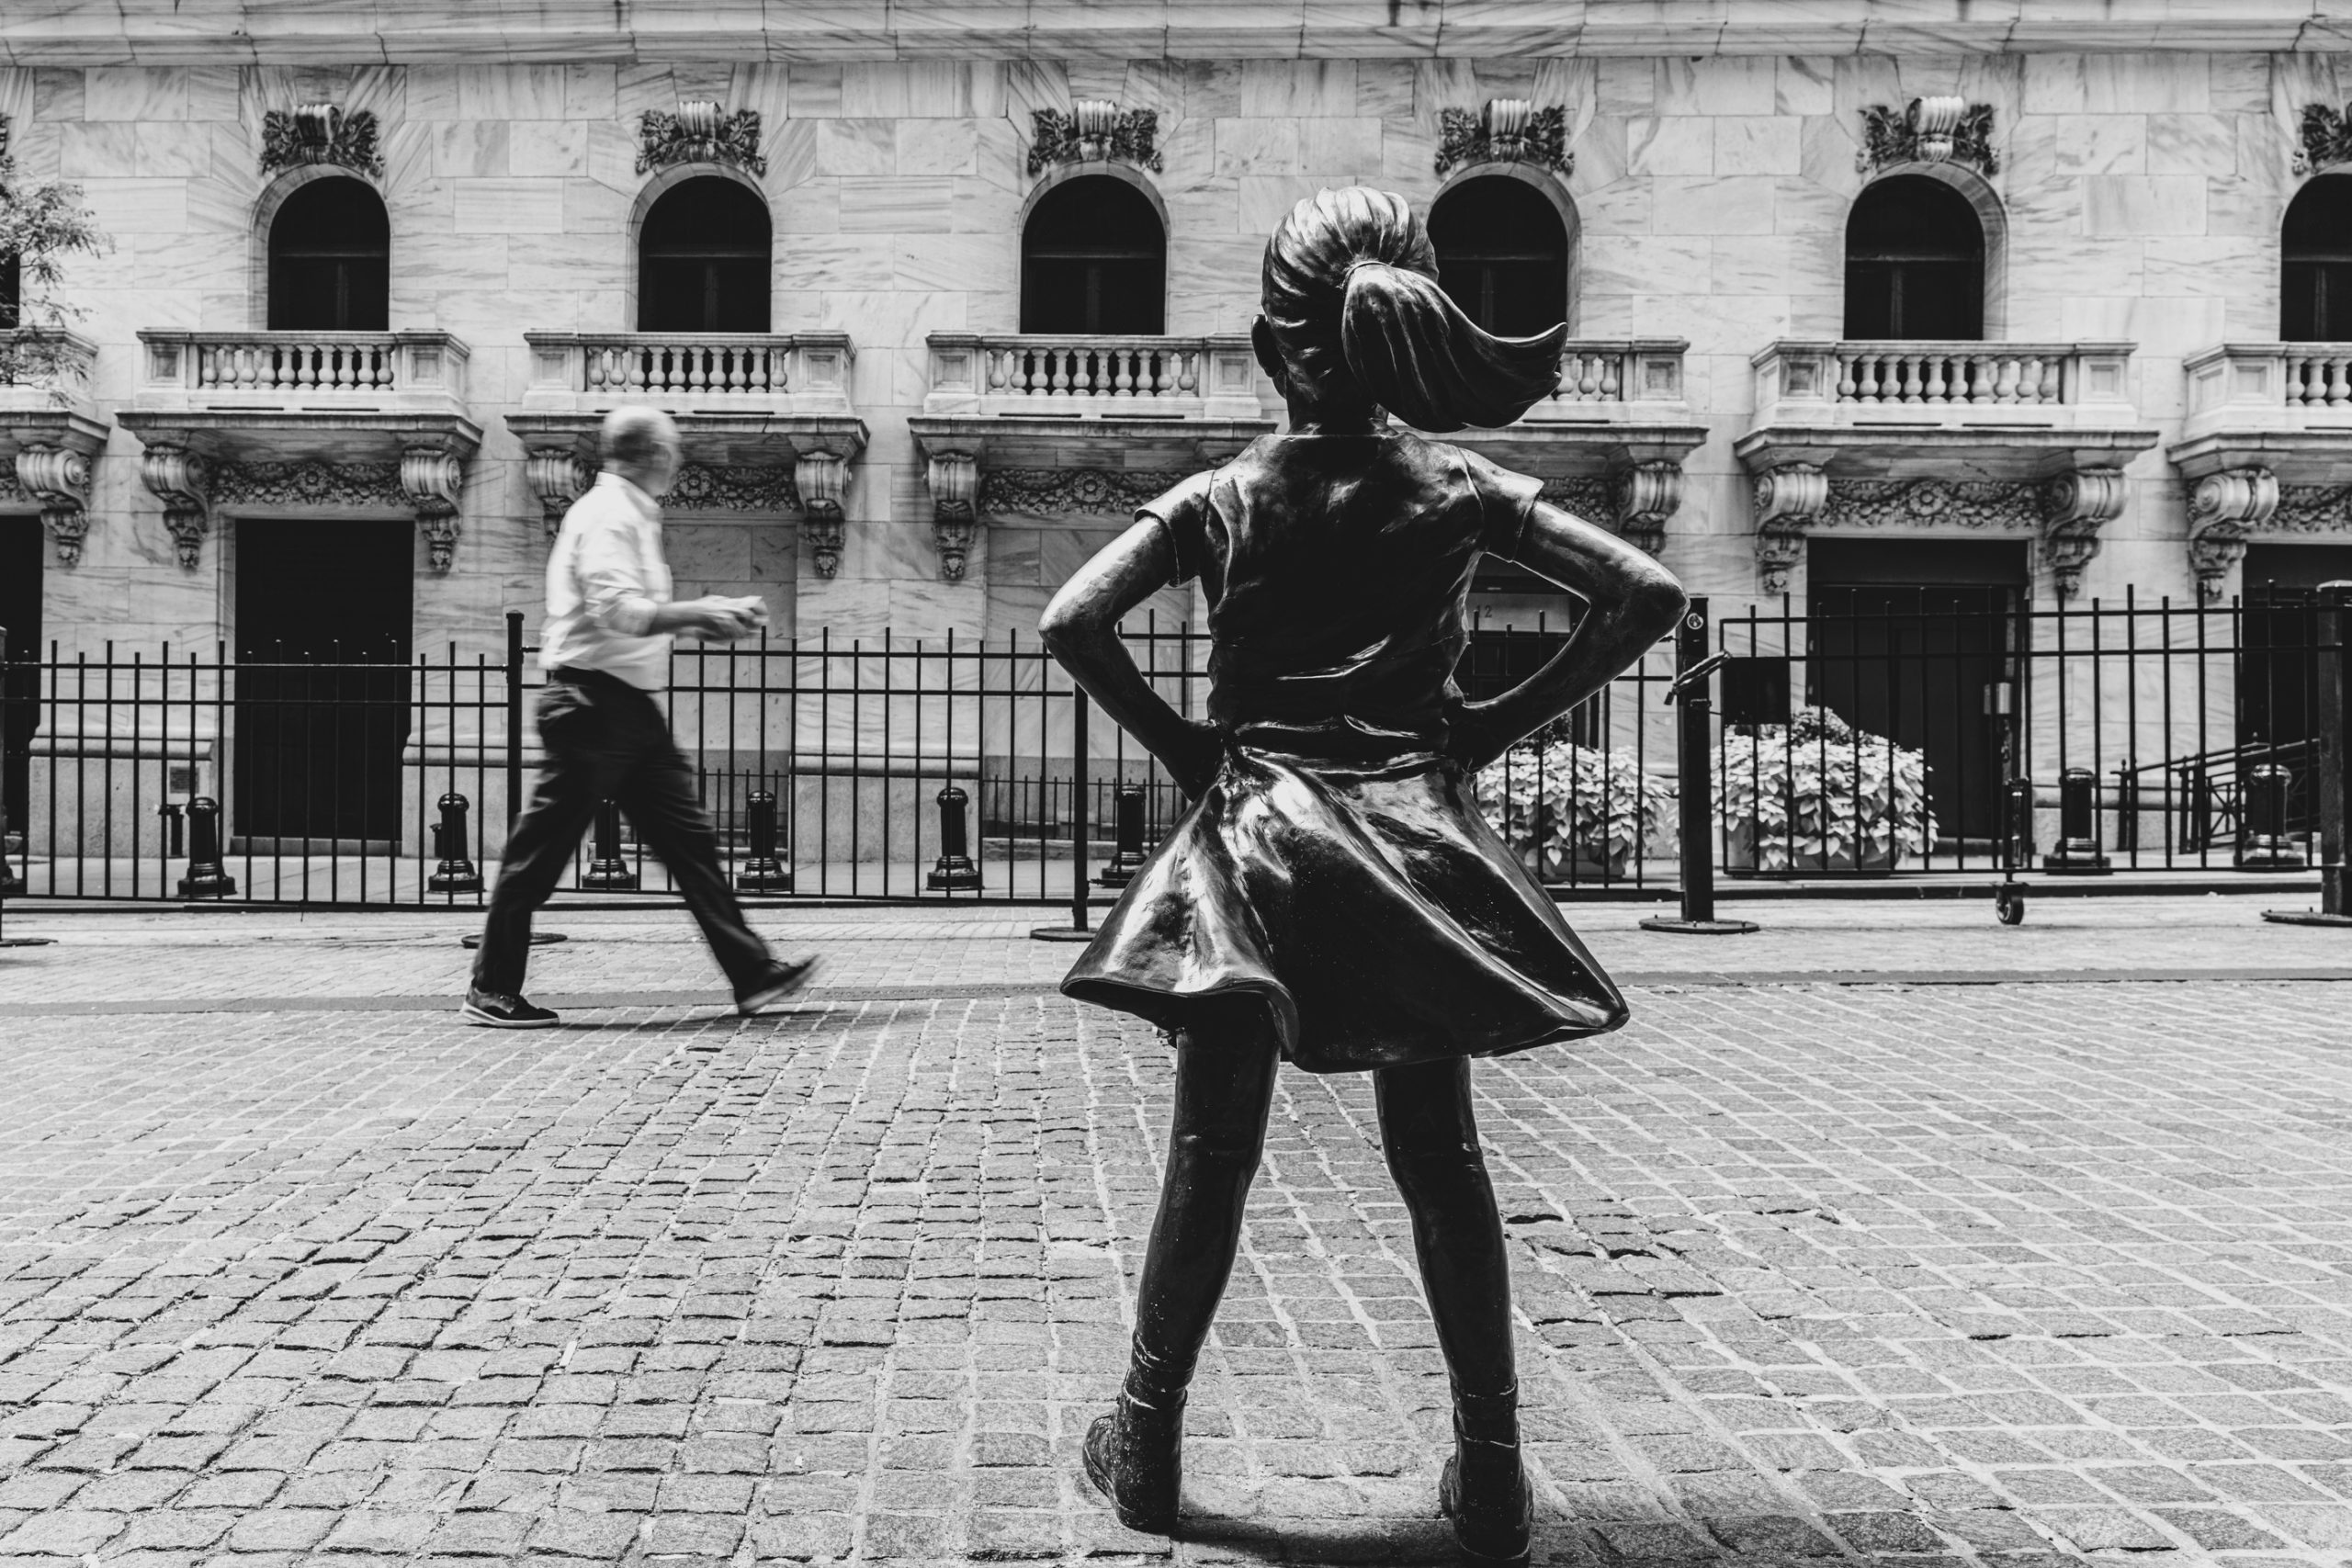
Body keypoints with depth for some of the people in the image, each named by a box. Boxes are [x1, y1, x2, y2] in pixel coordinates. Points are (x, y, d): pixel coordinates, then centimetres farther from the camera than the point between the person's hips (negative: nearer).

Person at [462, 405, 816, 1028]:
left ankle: (753, 974, 9)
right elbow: (618, 610, -24)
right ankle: (491, 992, 8)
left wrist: (704, 620, 13)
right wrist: (701, 613, -18)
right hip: (593, 701, -10)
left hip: (629, 708, 10)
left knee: (688, 837, 7)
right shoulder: (607, 514, -12)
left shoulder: (630, 515, 19)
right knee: (542, 848, -2)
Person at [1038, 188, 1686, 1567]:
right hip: (1415, 834, 1)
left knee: (1211, 1153, 8)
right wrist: (1504, 722, 0)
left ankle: (1150, 1443, 19)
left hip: (1257, 832, -1)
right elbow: (1649, 595, -4)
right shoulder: (1458, 489, 1)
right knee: (1442, 1157, 8)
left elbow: (1071, 622, -13)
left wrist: (1175, 740, -2)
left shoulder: (1223, 499, -1)